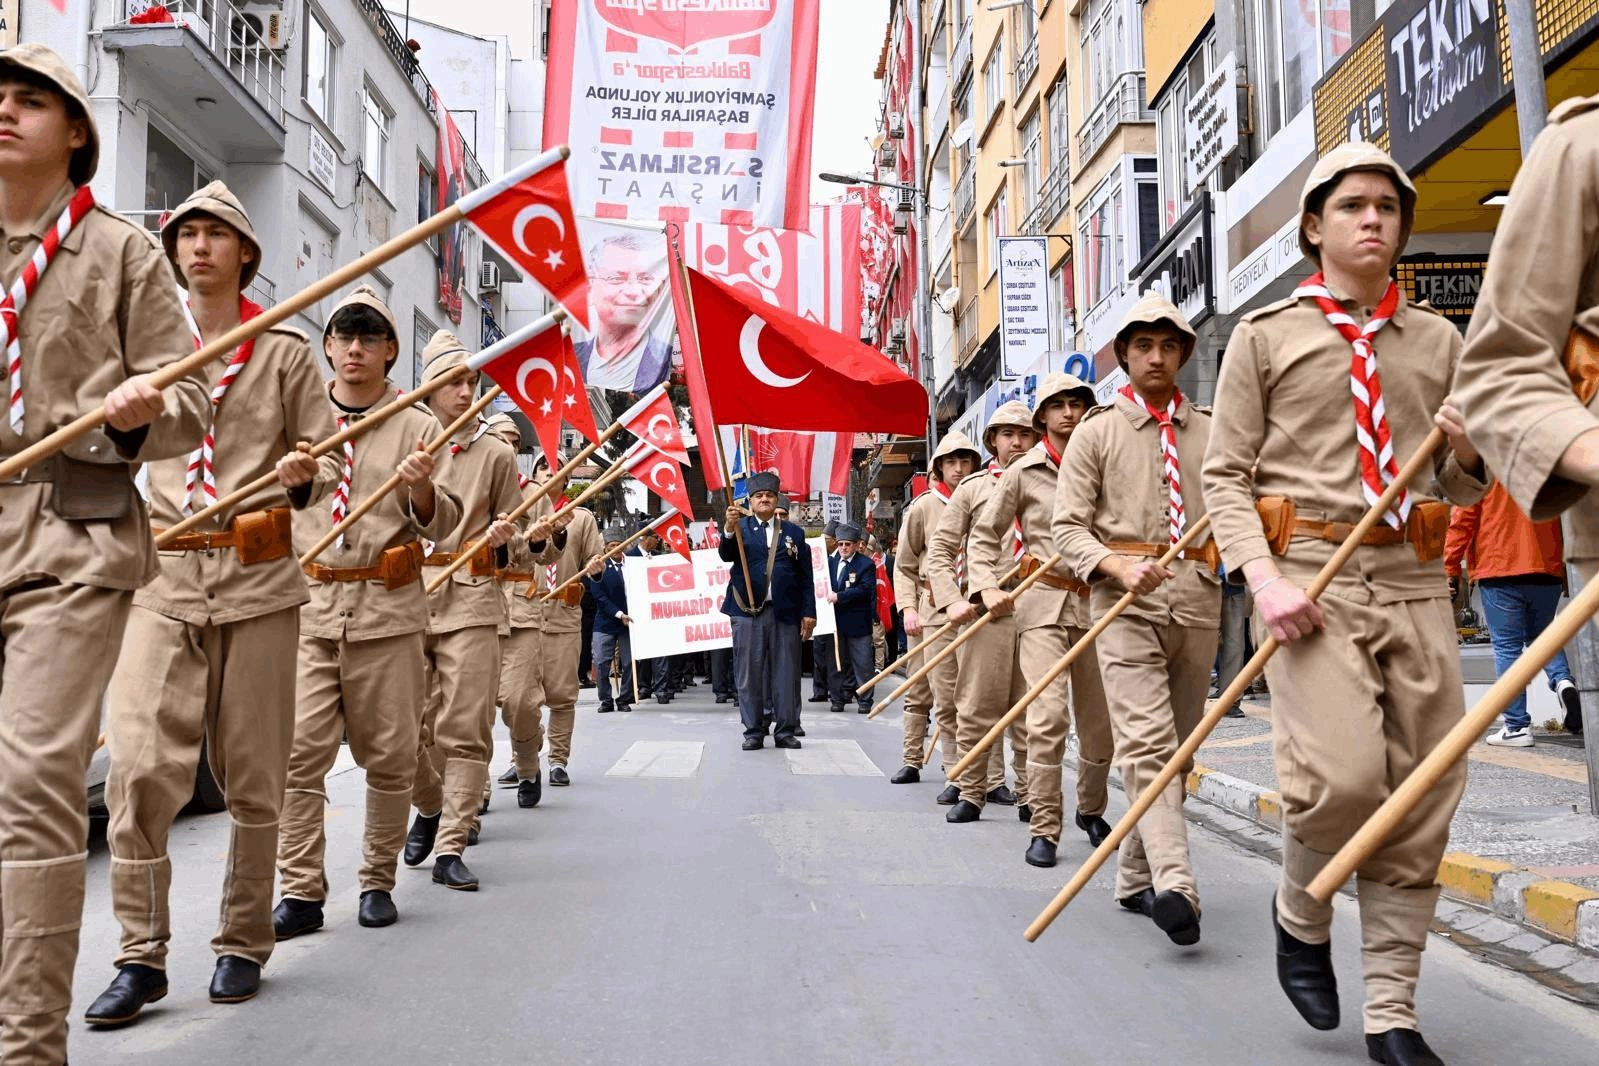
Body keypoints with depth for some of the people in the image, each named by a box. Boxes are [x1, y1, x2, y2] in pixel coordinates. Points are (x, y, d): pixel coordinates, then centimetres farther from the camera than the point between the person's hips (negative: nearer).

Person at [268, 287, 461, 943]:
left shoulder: (418, 426, 4)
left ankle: (378, 882, 18)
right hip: (305, 602, 1)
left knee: (390, 754, 4)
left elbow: (442, 525, -2)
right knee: (299, 750, -7)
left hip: (388, 608, -1)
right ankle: (301, 892, 0)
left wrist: (422, 487, -20)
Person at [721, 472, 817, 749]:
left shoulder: (794, 532, 13)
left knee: (786, 674, 3)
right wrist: (729, 529, -30)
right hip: (748, 612, -1)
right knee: (748, 674, 0)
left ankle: (786, 730, 12)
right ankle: (753, 731, 7)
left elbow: (805, 577, 10)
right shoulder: (740, 528, 8)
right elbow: (726, 555, -12)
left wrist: (809, 612, 2)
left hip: (785, 612, 1)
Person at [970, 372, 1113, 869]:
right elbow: (983, 535, 8)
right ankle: (1043, 829, -3)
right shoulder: (1024, 472, 3)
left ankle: (1091, 809, 33)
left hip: (1095, 601, 2)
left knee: (1100, 719, 8)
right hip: (1041, 602, -2)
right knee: (1049, 713, -14)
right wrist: (988, 588, -4)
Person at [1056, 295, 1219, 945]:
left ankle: (1135, 879, 21)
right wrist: (1120, 567, -17)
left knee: (1177, 749, 8)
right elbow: (1069, 526, 0)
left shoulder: (1210, 432, 16)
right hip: (1127, 601, -4)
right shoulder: (1097, 431, 8)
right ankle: (1175, 886, -25)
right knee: (1146, 743, -16)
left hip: (1198, 599, 4)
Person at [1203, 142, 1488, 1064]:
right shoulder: (1265, 335, 6)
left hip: (1414, 578, 4)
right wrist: (1265, 578, -14)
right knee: (1344, 774, -19)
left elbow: (1467, 490, 21)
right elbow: (1227, 475, 1)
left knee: (1424, 796, 3)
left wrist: (1469, 453, -3)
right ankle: (1301, 912, 15)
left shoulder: (1439, 340, 16)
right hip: (1310, 573, -4)